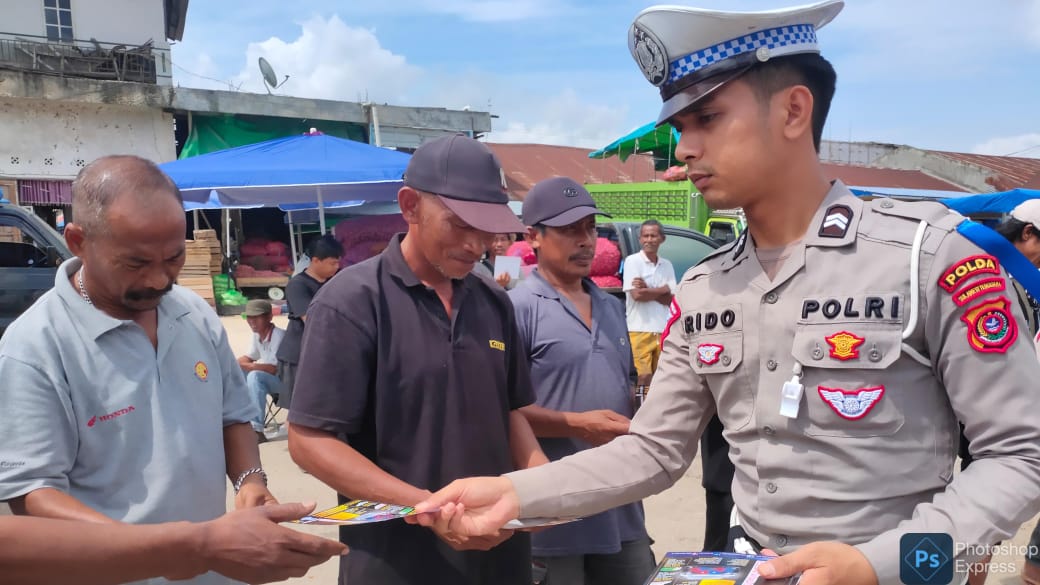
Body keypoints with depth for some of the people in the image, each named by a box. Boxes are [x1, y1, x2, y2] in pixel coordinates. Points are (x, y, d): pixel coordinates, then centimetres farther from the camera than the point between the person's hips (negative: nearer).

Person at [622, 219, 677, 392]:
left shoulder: (667, 265, 13)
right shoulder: (632, 261, -2)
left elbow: (671, 299, 5)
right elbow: (636, 295, -12)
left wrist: (647, 289, -8)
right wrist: (662, 289, -2)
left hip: (663, 331, 5)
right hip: (640, 330, -5)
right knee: (644, 378, -12)